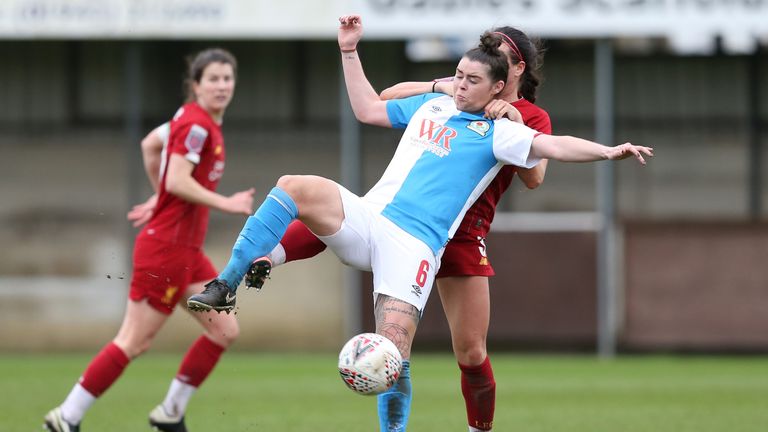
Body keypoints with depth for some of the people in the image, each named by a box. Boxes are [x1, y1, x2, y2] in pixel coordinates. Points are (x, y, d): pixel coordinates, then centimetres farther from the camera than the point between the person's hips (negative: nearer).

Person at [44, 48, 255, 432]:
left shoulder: (192, 119, 12)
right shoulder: (197, 124, -16)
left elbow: (150, 144, 26)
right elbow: (177, 181, -26)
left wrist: (159, 199, 30)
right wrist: (225, 204, -21)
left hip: (186, 251, 10)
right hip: (166, 246, -10)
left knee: (225, 330, 6)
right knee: (134, 341, -5)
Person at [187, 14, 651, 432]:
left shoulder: (497, 134, 4)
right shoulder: (431, 106, 20)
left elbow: (552, 146, -10)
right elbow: (369, 109, 31)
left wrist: (607, 151, -25)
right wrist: (350, 52, 28)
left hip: (414, 246, -4)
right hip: (366, 218, 4)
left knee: (395, 353, -16)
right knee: (294, 187, -23)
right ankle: (226, 288, -24)